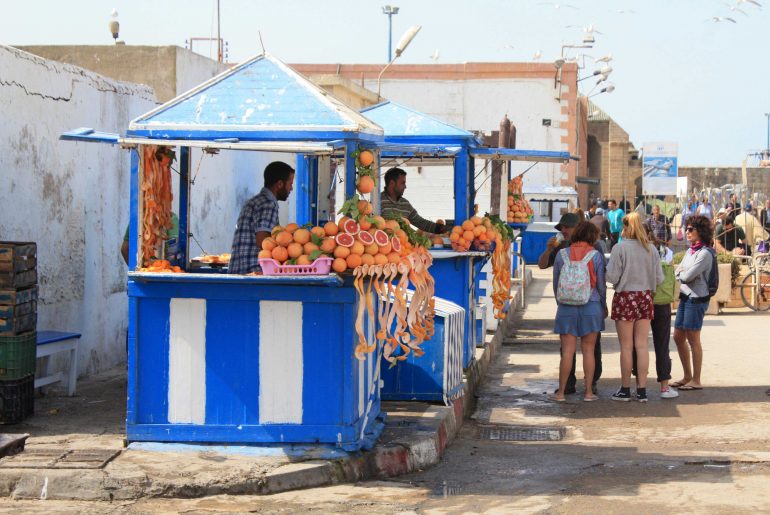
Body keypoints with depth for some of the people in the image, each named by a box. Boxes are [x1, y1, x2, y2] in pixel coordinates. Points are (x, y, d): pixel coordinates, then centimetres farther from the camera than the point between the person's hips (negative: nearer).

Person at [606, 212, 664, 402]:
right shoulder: (651, 249, 2)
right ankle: (642, 390, 8)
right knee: (642, 345, 7)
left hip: (625, 297, -4)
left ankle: (625, 390, 9)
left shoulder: (620, 248, -11)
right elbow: (659, 278, 4)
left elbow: (612, 277, -13)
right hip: (645, 297, 4)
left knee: (626, 346, 3)